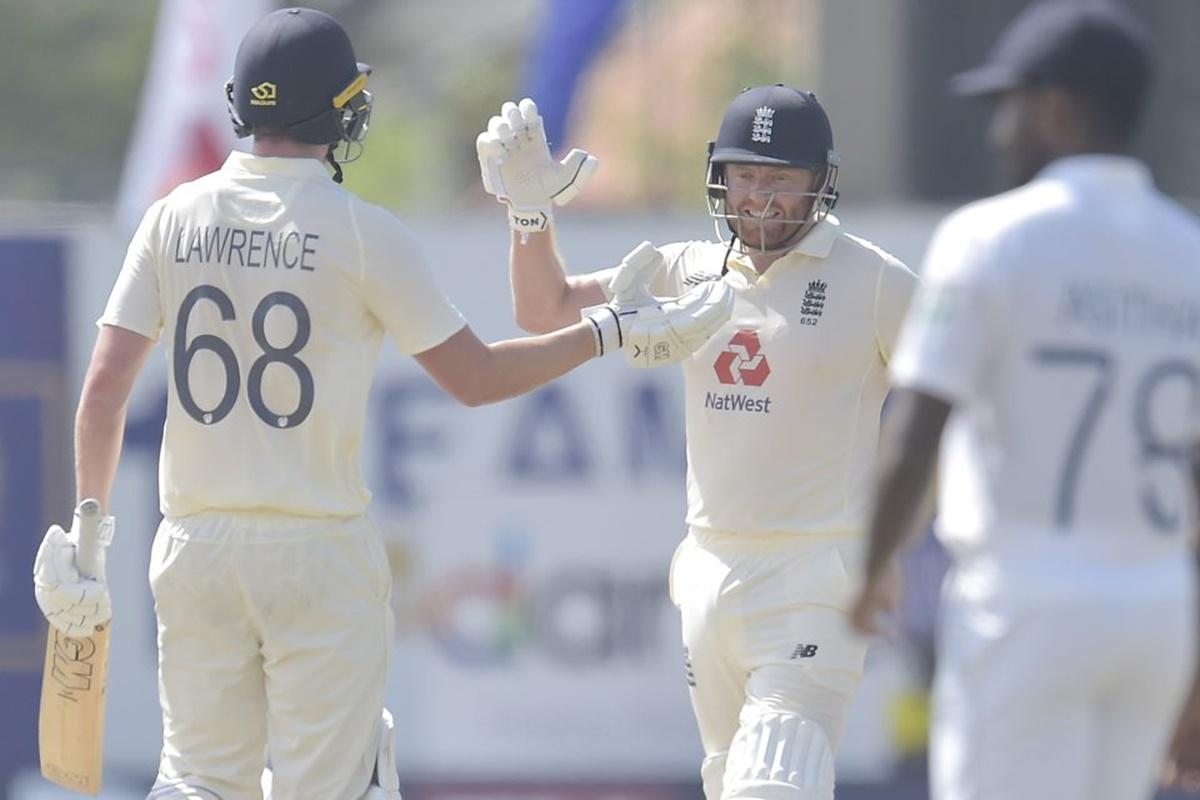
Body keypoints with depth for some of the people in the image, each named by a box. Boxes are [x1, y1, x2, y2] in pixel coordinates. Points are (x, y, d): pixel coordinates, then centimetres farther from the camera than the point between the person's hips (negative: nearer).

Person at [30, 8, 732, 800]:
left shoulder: (174, 219, 3)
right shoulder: (361, 232, -8)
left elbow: (104, 387, 0)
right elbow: (476, 377, -5)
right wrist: (616, 330, 4)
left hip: (195, 546, 4)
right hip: (321, 554, -4)